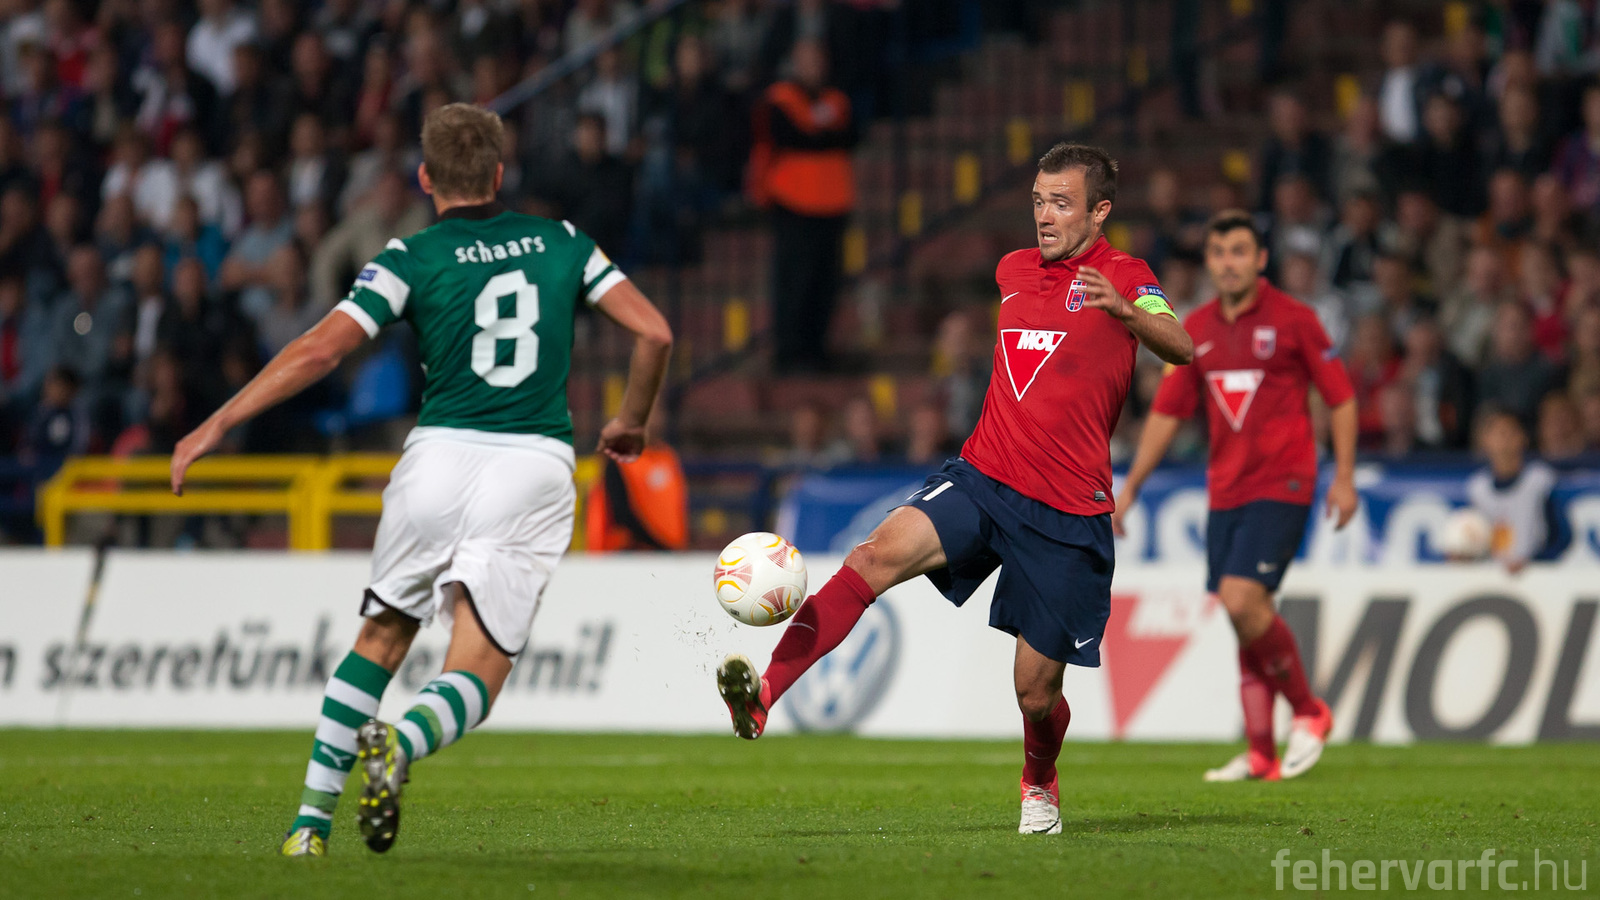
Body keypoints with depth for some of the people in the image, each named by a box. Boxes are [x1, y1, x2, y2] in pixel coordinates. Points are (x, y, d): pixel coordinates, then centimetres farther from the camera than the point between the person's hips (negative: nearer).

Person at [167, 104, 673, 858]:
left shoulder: (413, 258, 4)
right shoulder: (561, 244, 12)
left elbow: (319, 349, -5)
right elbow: (653, 332, 8)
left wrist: (217, 425, -1)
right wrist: (630, 424, 25)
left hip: (441, 453, 0)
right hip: (536, 465, 0)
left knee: (381, 639, 19)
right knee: (476, 675, -1)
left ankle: (312, 817, 13)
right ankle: (400, 743, -35)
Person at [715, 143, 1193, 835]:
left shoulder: (1122, 277, -4)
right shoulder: (1013, 270, 15)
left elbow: (1180, 349, -23)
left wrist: (1125, 311, -41)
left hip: (1067, 513, -4)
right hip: (981, 480, 4)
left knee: (1035, 690, 3)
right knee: (878, 554, -25)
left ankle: (1040, 782, 37)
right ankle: (765, 691, -39)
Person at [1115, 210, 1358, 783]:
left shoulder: (1291, 318, -4)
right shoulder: (1196, 330, 10)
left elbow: (1341, 398, -1)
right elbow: (1167, 412, 15)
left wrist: (1344, 477, -6)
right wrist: (1130, 488, 12)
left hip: (1281, 485, -5)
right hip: (1225, 492, 6)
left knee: (1242, 600, -19)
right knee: (1246, 613, 4)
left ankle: (1309, 712, 0)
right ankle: (1261, 754, 8)